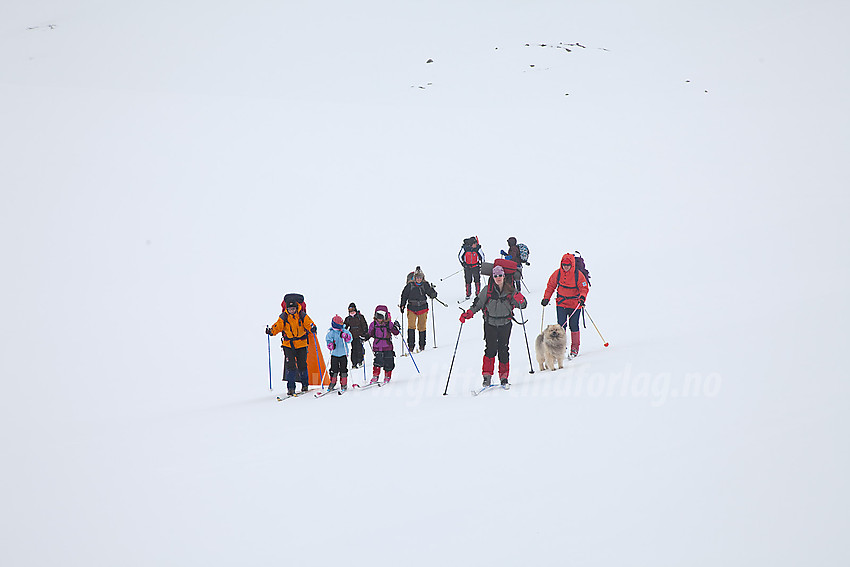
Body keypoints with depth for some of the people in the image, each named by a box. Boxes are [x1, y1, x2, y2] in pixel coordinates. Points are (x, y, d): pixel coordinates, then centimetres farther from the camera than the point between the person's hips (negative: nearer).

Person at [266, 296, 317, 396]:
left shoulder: (302, 316, -6)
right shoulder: (283, 317, -5)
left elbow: (308, 323, -10)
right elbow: (278, 326, -5)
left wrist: (312, 328, -32)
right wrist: (271, 331, -24)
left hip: (301, 343, 0)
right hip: (288, 344, 0)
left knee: (302, 365, 6)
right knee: (290, 365, -9)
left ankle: (305, 384, 26)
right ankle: (290, 387, -5)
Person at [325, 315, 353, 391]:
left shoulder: (344, 331, 3)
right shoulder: (331, 332, 0)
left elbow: (349, 339, -3)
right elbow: (328, 338, -13)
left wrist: (346, 336, -25)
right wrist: (330, 344, -34)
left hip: (343, 353, 1)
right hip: (334, 354, -1)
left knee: (343, 369, 0)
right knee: (334, 369, -1)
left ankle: (344, 384, 10)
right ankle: (333, 383, 14)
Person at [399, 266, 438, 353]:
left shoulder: (425, 285, 2)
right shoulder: (410, 285, 1)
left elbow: (432, 294, 2)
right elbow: (404, 295, 8)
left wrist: (433, 291, -18)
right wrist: (402, 305, 3)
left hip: (422, 308, 1)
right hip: (412, 308, -1)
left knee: (422, 327, 6)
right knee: (411, 326, -10)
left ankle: (422, 345, 18)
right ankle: (411, 346, -7)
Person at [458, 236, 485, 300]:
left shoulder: (477, 248, -11)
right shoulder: (464, 248, -13)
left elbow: (482, 256, 4)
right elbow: (459, 256, 1)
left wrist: (482, 264, 1)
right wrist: (463, 263, -2)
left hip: (476, 266, 0)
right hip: (467, 267, 0)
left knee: (477, 280, -2)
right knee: (468, 281, 3)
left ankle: (478, 293, 9)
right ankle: (468, 294, 13)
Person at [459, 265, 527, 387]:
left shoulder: (510, 291, 0)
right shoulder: (487, 290, -1)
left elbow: (523, 305, 4)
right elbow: (478, 304, 6)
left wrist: (520, 300, -19)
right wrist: (468, 313, -8)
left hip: (505, 324, 1)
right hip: (490, 323, -1)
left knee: (503, 350, 2)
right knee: (490, 348, -11)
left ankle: (504, 377, 12)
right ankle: (487, 375, -2)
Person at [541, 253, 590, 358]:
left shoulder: (578, 275, -11)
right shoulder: (557, 273, -4)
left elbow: (584, 288, -8)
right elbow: (551, 286, 8)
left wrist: (582, 297, -26)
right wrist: (546, 298, 2)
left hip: (575, 304, -2)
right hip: (561, 303, 2)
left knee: (574, 326, 2)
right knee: (561, 325, -8)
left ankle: (574, 349, 16)